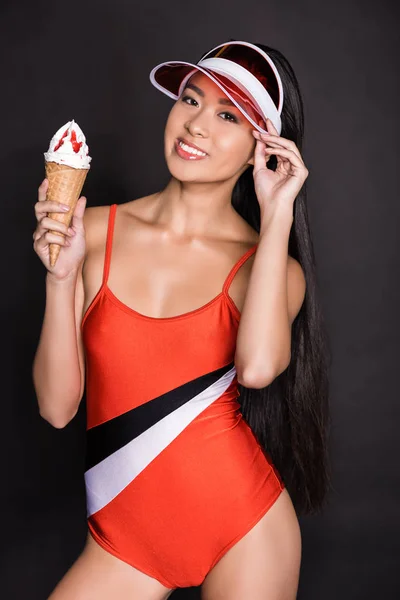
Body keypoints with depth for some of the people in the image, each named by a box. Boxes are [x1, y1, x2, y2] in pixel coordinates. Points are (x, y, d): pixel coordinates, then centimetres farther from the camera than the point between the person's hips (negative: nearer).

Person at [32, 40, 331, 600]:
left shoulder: (271, 267, -4)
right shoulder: (95, 232, -3)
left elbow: (257, 367, -27)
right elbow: (58, 406, -6)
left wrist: (276, 218, -19)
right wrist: (62, 277, -17)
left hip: (246, 531, 0)